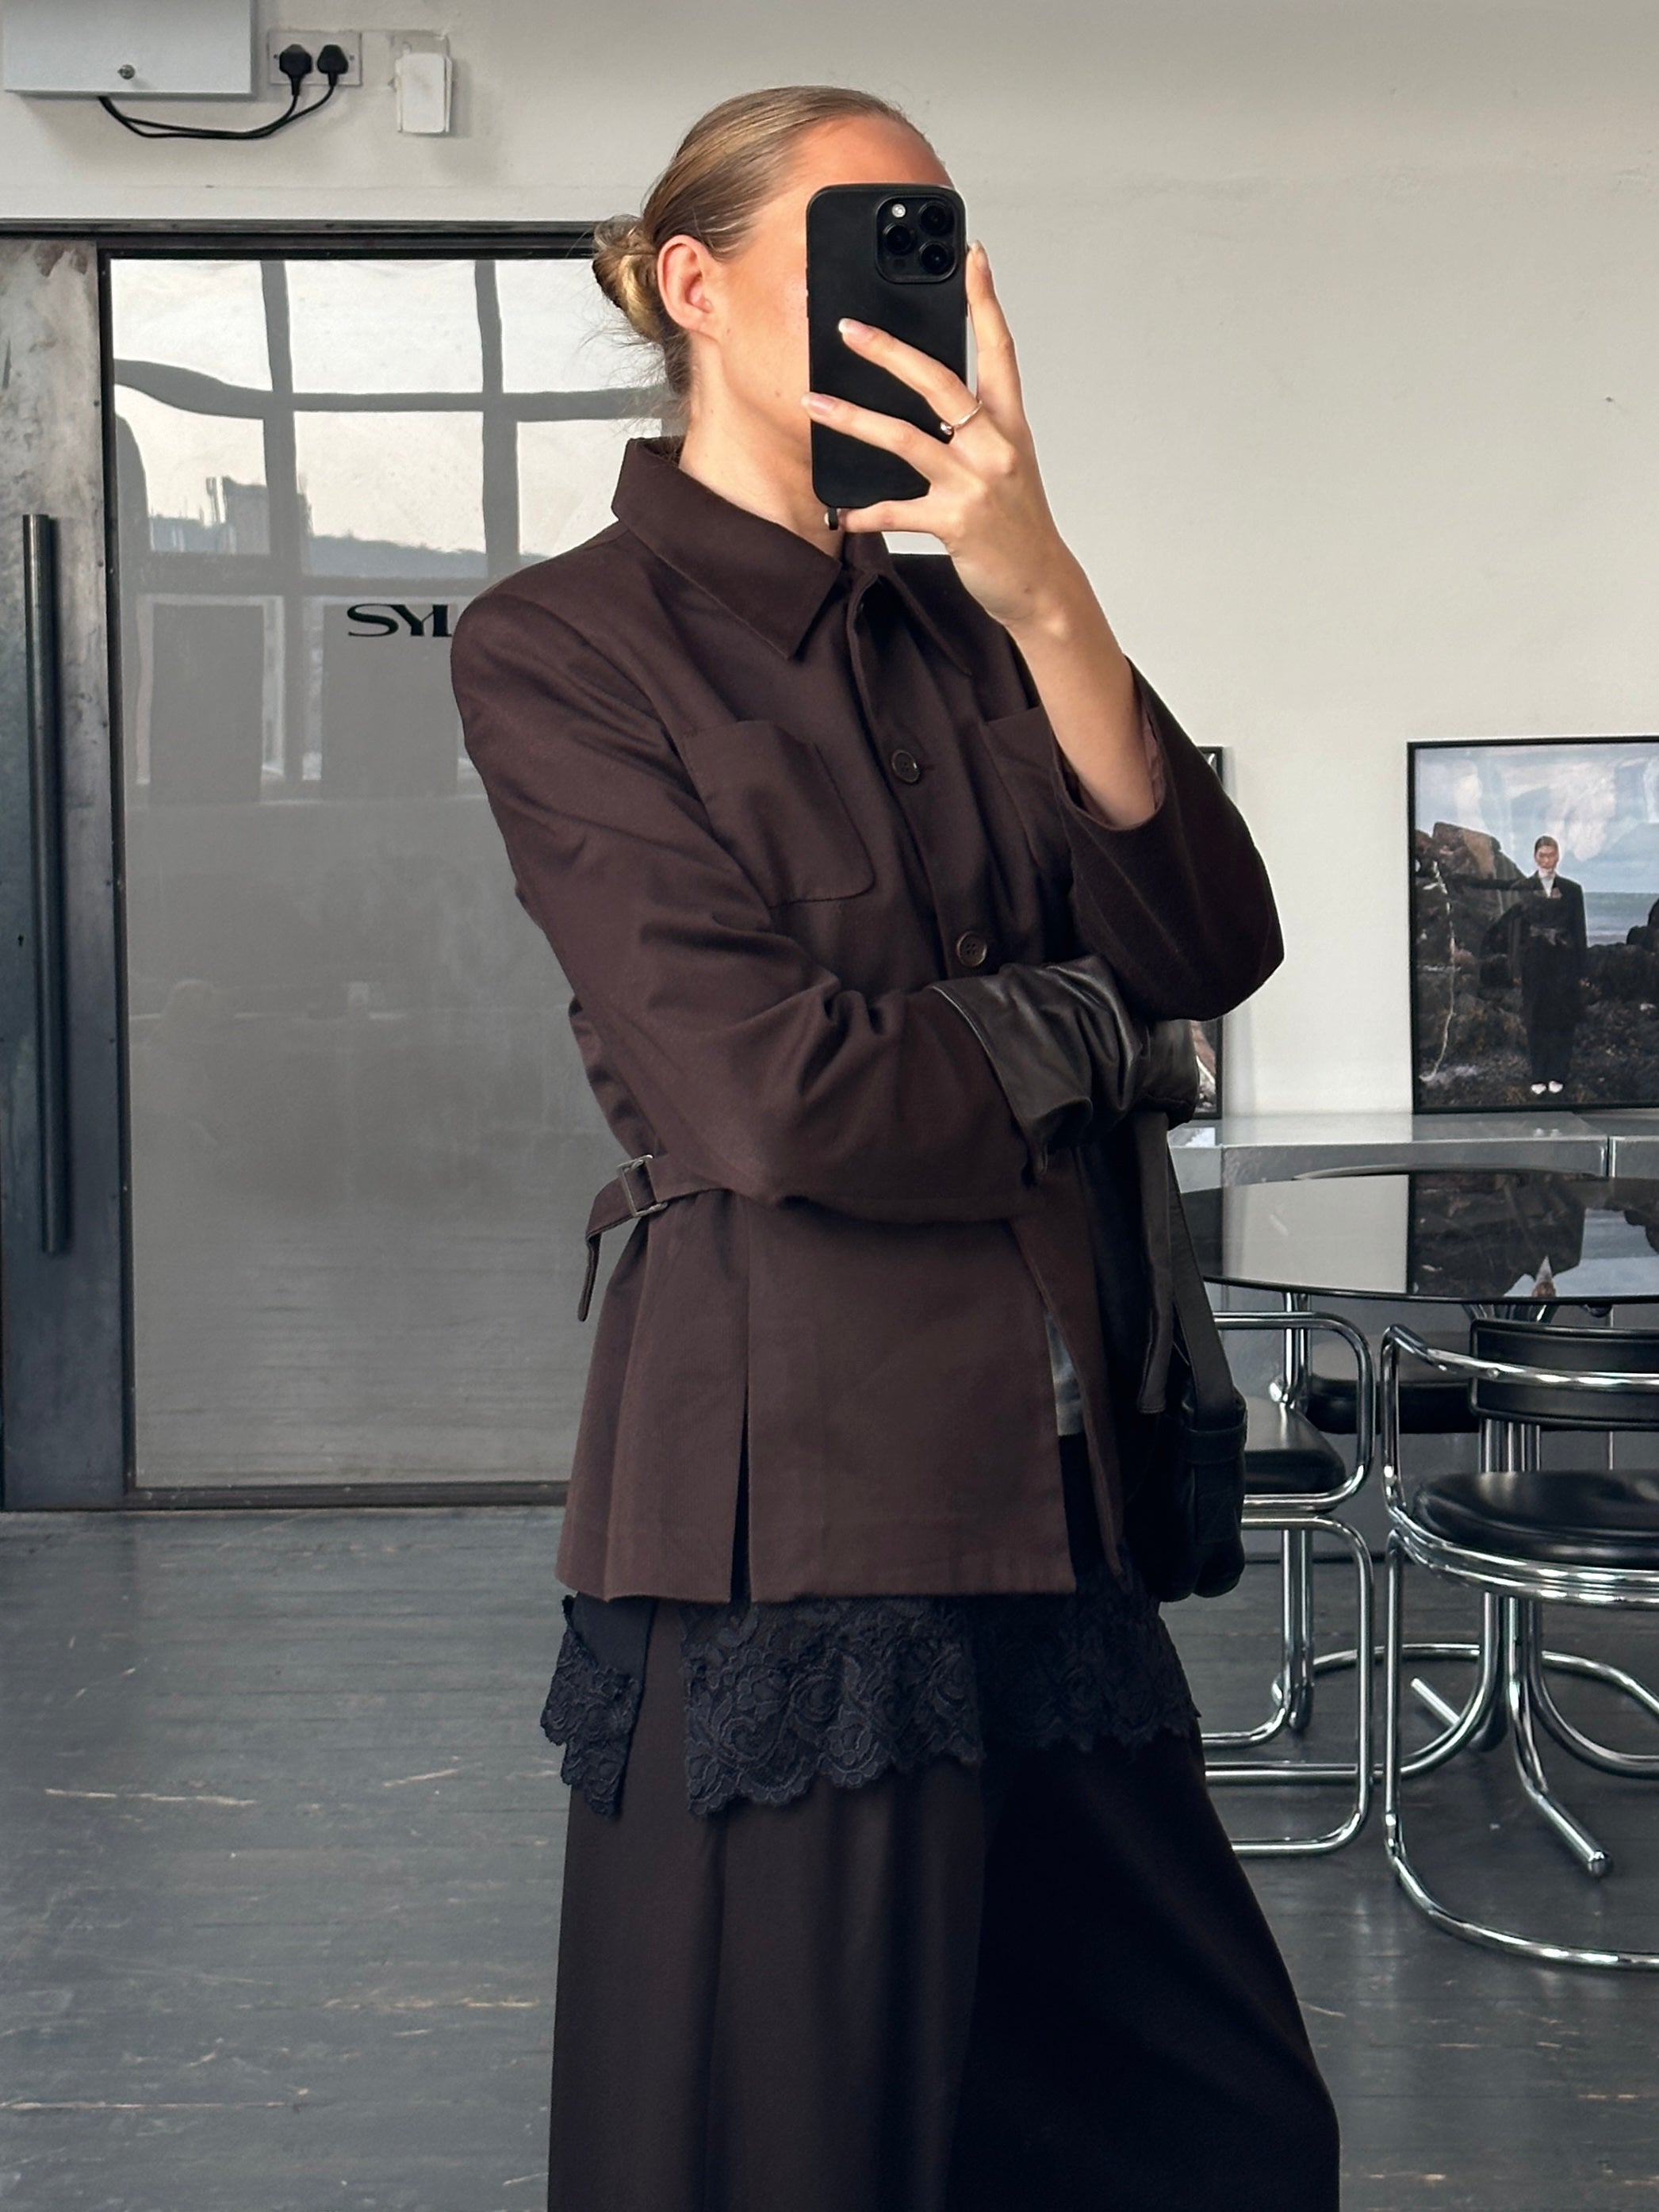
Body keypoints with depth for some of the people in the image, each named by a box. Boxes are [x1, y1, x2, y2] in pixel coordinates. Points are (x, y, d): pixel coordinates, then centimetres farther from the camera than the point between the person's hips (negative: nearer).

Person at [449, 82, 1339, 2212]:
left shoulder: (958, 632, 14)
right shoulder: (564, 641, -4)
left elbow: (1208, 944, -1)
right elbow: (771, 1094, -15)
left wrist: (1044, 597, -12)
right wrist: (1073, 1035, 0)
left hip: (1044, 1493, 7)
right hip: (798, 1495, -6)